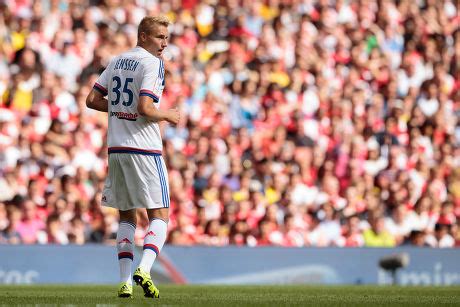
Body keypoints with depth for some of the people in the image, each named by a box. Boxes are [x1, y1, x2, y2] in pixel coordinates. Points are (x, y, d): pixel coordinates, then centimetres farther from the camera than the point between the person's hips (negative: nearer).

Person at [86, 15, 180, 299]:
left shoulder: (118, 61, 13)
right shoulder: (153, 63, -10)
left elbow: (92, 100, 15)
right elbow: (145, 108, -20)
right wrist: (168, 115, -3)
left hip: (116, 148, 7)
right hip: (144, 148, -7)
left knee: (126, 217, 13)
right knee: (159, 216, -1)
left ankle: (125, 280, 3)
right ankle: (144, 270, -21)